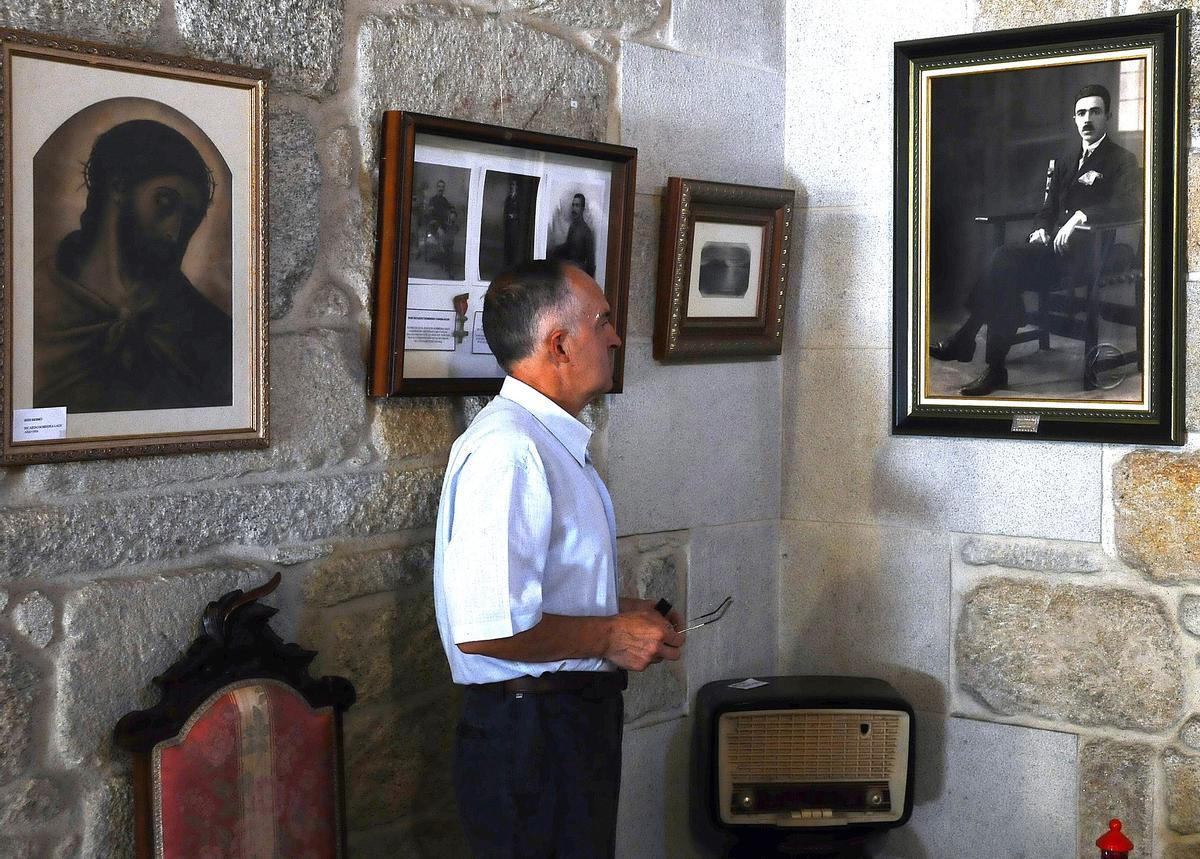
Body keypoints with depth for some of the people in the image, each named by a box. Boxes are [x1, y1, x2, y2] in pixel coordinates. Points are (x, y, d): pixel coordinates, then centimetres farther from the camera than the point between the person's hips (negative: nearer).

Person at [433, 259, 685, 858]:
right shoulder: (507, 450, -22)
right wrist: (608, 635, -17)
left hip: (575, 716, 10)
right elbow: (486, 628, -30)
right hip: (531, 734, -10)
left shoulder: (551, 441, 13)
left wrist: (623, 613, 9)